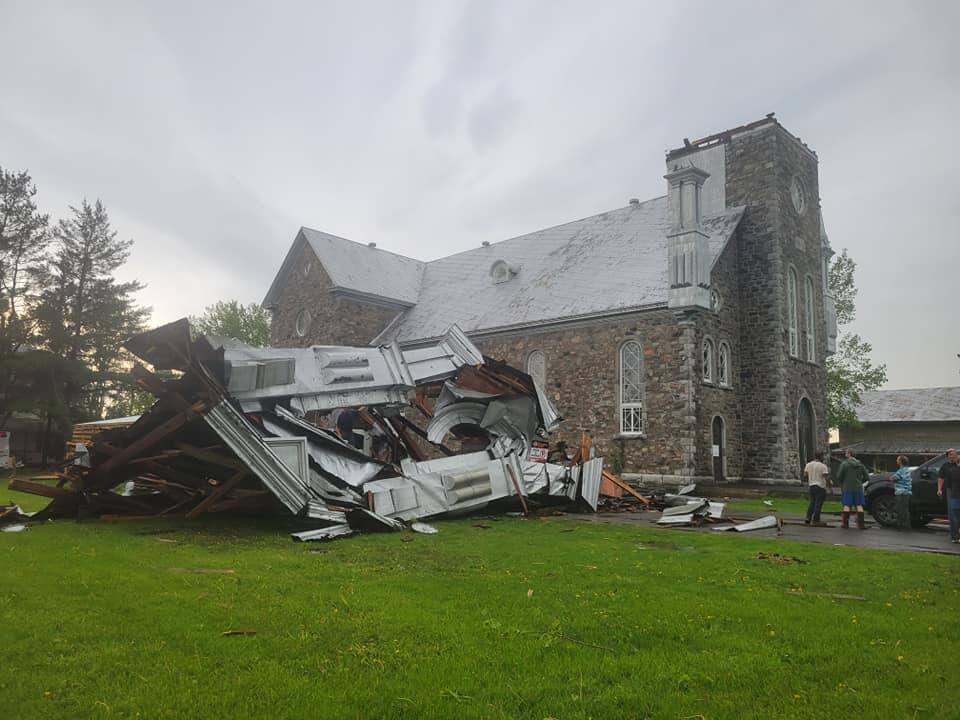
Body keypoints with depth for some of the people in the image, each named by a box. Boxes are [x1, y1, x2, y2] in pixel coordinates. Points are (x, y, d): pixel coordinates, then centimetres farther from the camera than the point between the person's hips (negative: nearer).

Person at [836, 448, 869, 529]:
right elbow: (867, 477, 8)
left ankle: (845, 523, 1)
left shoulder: (844, 464, -7)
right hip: (858, 488, 3)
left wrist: (842, 483, 9)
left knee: (847, 505, 1)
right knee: (859, 505, 5)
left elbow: (839, 476, -10)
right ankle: (861, 523, 1)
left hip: (847, 488, -3)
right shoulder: (860, 464, 7)